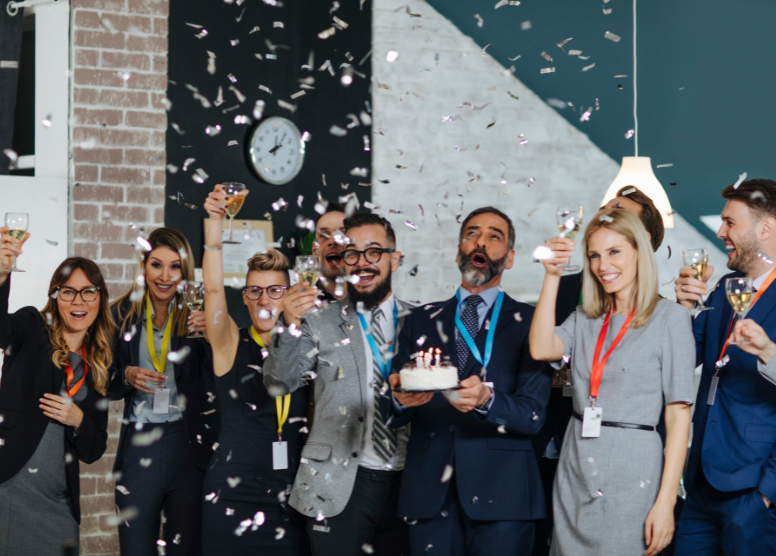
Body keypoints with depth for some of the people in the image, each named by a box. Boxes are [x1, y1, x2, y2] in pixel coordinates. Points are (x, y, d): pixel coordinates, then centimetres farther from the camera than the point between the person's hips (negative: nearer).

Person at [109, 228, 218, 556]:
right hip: (138, 448, 1)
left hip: (189, 444, -1)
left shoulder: (197, 315, 0)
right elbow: (108, 388, 12)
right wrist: (127, 377, -9)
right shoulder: (122, 315, 6)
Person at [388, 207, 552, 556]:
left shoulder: (529, 323, 6)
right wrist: (401, 398, -14)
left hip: (501, 497, -2)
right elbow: (395, 418, 10)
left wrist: (486, 400, -24)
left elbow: (533, 415, -4)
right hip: (430, 491, 2)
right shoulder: (422, 321, 15)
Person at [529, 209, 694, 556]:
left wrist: (665, 502, -14)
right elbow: (541, 350, -7)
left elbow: (679, 415, -8)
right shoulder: (585, 319, 13)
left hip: (632, 474, -5)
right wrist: (552, 276, -7)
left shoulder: (669, 318, -4)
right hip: (574, 472, 5)